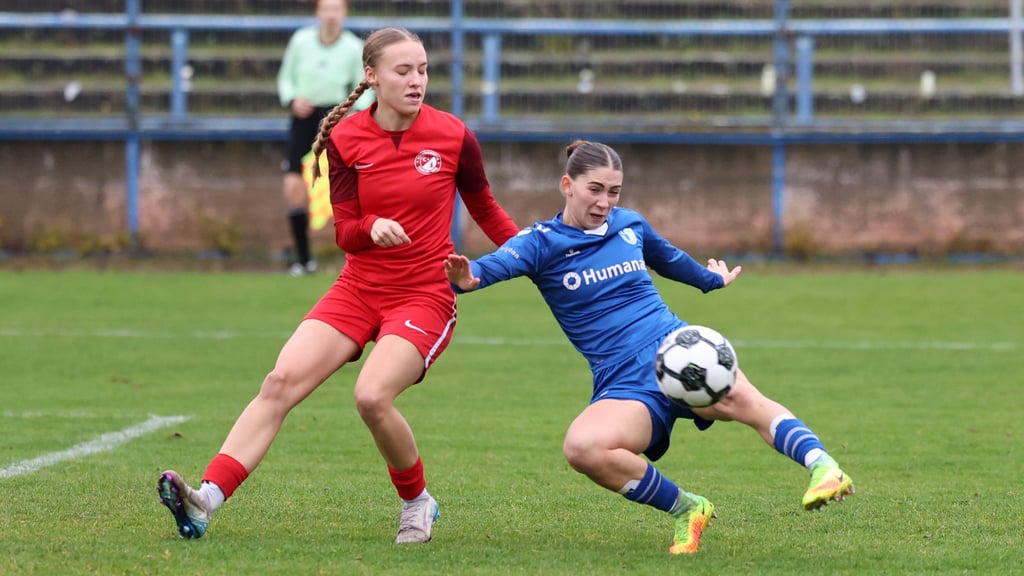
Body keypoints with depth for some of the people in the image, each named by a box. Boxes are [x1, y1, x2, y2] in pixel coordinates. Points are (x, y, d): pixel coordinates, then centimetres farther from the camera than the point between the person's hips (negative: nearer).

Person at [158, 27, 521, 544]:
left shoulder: (453, 136, -5)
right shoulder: (345, 139, -1)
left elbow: (485, 210, 10)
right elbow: (345, 233, -2)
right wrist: (373, 228, -24)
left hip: (424, 296, -3)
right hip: (358, 287, 3)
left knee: (372, 395, -26)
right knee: (281, 381, -16)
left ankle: (417, 503, 1)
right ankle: (207, 499, -23)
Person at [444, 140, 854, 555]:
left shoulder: (630, 225, 13)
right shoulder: (541, 242, 1)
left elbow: (668, 257, 35)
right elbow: (495, 265, -19)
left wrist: (711, 278, 54)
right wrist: (465, 277, -43)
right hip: (624, 385, -1)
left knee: (740, 400, -34)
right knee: (582, 448, -34)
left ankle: (822, 468, -47)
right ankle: (685, 510, -14)